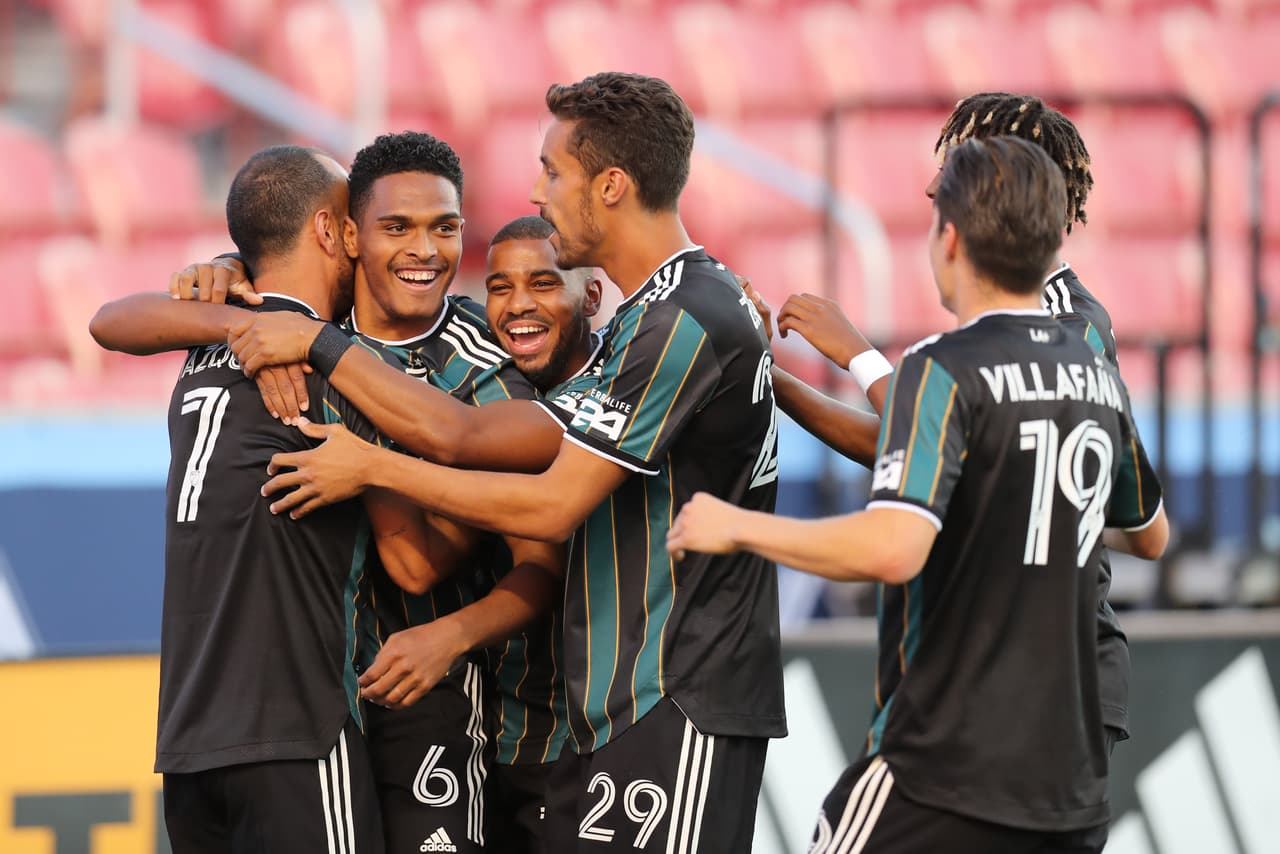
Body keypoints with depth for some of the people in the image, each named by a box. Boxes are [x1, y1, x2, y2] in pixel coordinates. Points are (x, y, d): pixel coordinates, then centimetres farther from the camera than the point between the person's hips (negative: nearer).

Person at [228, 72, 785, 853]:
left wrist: (373, 467, -7)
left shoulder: (685, 323, -15)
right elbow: (473, 435, 12)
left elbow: (554, 504, -16)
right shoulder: (654, 317, 18)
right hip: (619, 707, 10)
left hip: (680, 712, -10)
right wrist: (321, 346, 9)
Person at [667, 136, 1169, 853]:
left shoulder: (943, 370, -12)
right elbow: (1150, 537, 27)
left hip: (943, 776, -7)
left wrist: (738, 526, -13)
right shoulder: (1100, 376, 10)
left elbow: (892, 549, -26)